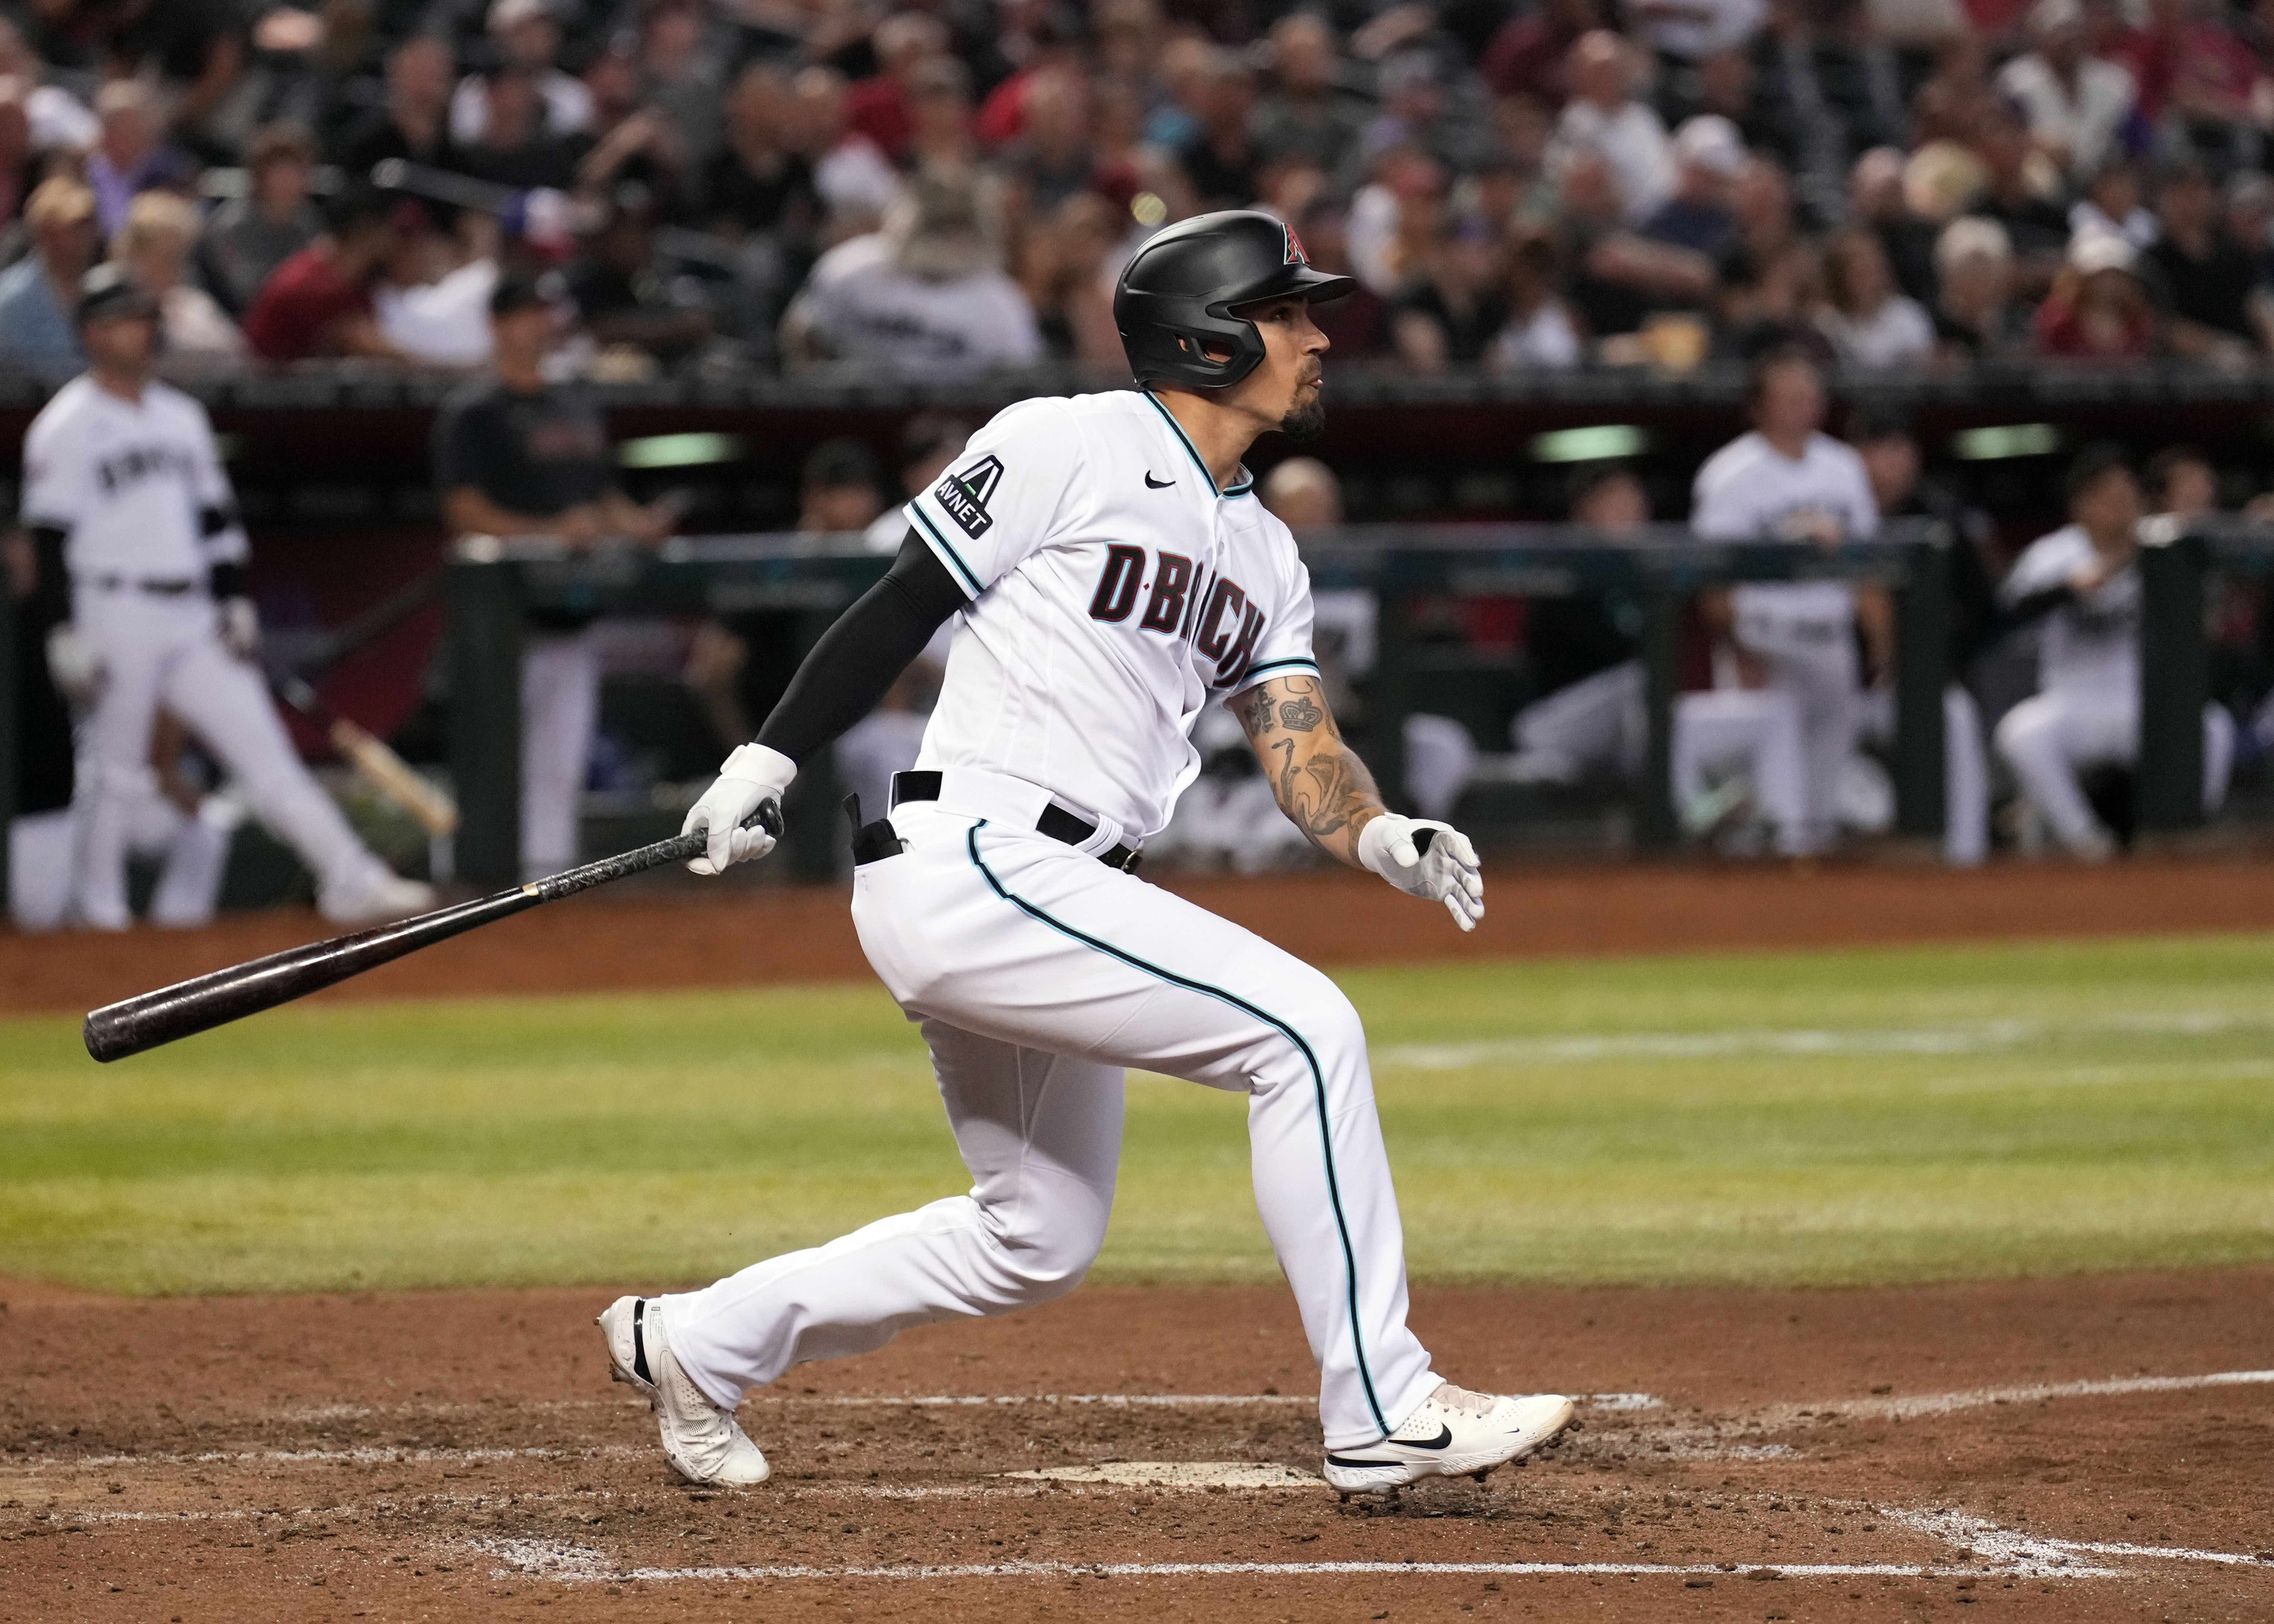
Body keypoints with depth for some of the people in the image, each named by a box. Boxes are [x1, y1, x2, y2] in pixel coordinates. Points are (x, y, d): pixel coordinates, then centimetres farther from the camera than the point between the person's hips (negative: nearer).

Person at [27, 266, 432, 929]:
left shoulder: (181, 415, 16)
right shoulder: (65, 427, -5)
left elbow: (215, 518, 19)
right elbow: (49, 538, -10)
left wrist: (234, 601, 10)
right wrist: (67, 634, -15)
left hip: (194, 621, 6)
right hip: (114, 617, -6)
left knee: (262, 745, 0)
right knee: (114, 769, 0)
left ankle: (350, 880, -6)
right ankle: (99, 908, 13)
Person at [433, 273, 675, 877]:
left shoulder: (578, 407, 18)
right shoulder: (472, 414, -5)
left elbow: (603, 498, 24)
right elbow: (466, 511, -13)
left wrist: (636, 524, 2)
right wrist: (551, 532, -23)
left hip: (572, 609, 7)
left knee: (562, 761, 7)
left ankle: (550, 872, 10)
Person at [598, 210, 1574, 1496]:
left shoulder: (1265, 553, 18)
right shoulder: (1069, 448, -6)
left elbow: (1303, 752, 9)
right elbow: (898, 612, -5)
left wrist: (1386, 839, -11)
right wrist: (765, 767, -11)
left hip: (1052, 905, 10)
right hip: (970, 865, -10)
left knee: (1040, 1239, 17)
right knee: (1304, 1027, -18)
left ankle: (701, 1342, 30)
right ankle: (1384, 1414, -15)